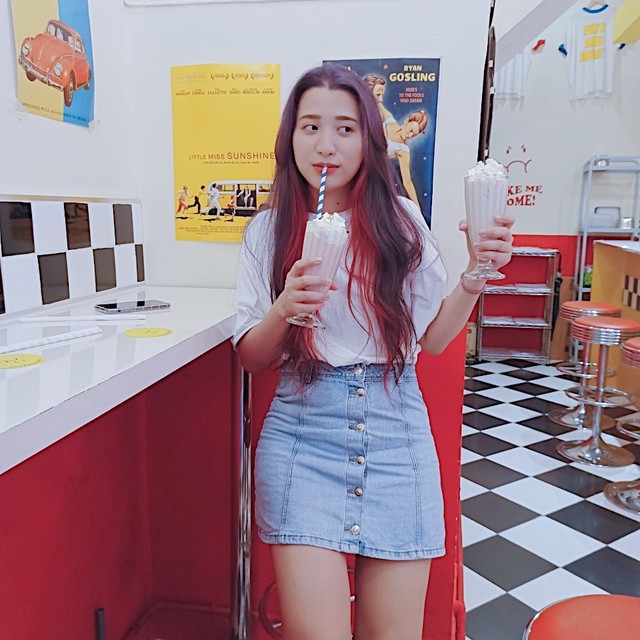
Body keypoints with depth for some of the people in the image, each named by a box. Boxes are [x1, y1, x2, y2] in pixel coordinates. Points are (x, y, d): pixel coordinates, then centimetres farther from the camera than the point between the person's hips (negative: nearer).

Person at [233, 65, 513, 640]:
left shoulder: (401, 221, 3)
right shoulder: (269, 230, 3)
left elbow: (432, 337, 8)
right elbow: (251, 357, 4)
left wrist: (475, 275, -7)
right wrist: (285, 309, -15)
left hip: (396, 430, 1)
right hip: (304, 431, 0)